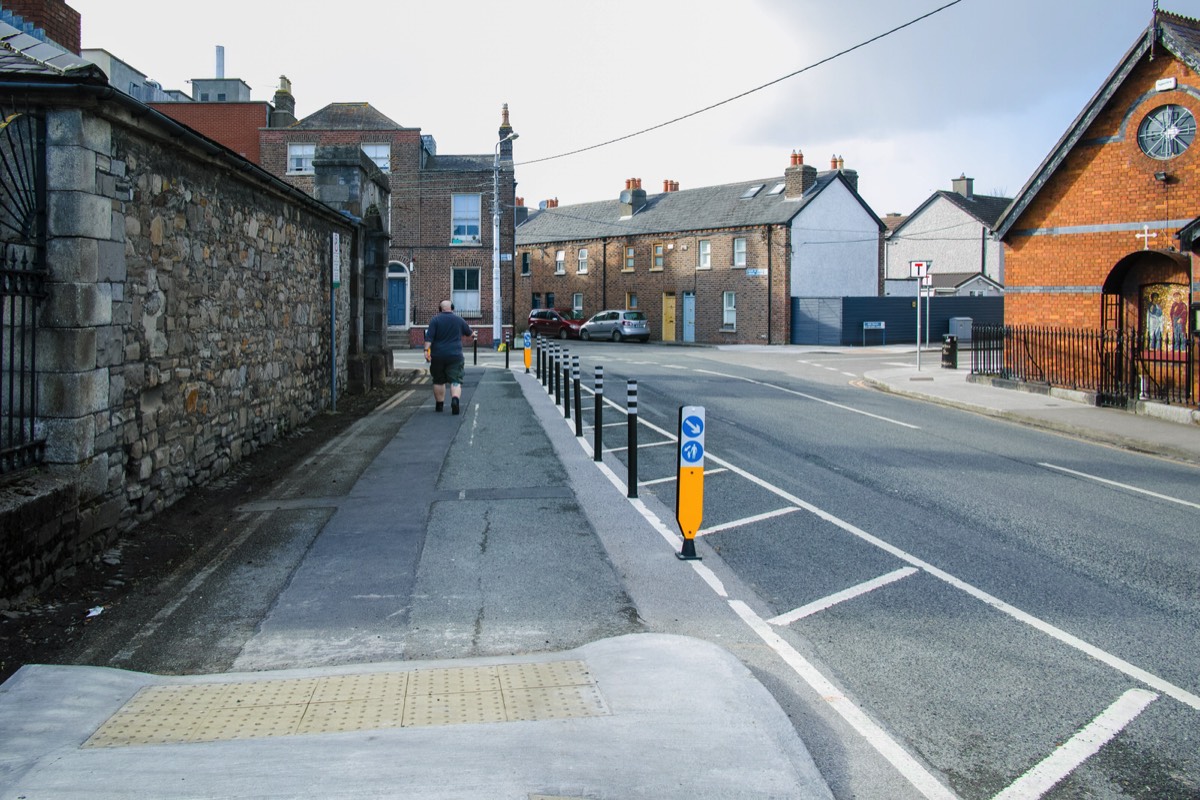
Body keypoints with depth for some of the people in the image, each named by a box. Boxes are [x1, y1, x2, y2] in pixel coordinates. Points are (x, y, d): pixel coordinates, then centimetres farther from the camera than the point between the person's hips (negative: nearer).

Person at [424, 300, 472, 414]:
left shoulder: (435, 320, -1)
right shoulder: (459, 320, 5)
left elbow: (429, 337, -11)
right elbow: (469, 333, 20)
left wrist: (426, 350, -13)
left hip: (438, 356, 0)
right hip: (455, 356, 0)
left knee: (439, 381, 14)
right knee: (455, 381, -3)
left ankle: (439, 404, 20)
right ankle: (455, 399, -28)